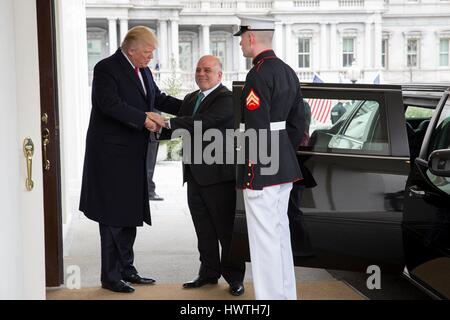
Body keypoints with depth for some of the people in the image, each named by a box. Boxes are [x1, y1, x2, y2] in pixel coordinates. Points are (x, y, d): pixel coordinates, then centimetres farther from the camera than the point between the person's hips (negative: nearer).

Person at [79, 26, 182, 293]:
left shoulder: (143, 71, 13)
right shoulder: (106, 69, -13)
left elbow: (158, 98, 19)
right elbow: (111, 104, -24)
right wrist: (144, 119, -27)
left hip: (134, 154, 9)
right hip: (112, 153, -9)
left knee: (130, 214, 14)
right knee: (113, 216, -2)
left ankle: (126, 270, 24)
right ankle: (111, 276, 7)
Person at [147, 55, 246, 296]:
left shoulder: (226, 99, -11)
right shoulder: (191, 99, 17)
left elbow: (204, 121, -25)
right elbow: (178, 128, 17)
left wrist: (166, 122, -29)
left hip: (217, 175, -8)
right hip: (195, 175, 8)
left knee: (226, 229, 0)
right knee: (204, 230, 14)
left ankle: (234, 277, 9)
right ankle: (209, 272, 25)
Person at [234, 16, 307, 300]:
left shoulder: (259, 74, -16)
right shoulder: (288, 72, 12)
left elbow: (256, 127, -21)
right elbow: (298, 122, 16)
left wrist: (253, 165, -14)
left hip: (261, 170, -10)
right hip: (285, 167, 10)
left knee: (264, 237, -4)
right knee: (280, 232, 16)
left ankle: (270, 295, 2)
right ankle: (286, 293, 25)